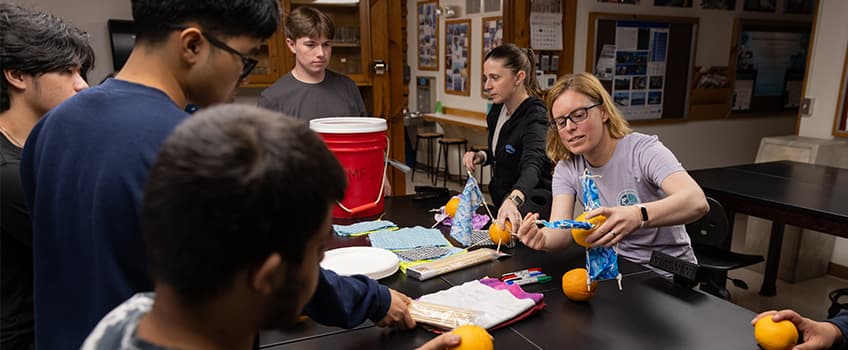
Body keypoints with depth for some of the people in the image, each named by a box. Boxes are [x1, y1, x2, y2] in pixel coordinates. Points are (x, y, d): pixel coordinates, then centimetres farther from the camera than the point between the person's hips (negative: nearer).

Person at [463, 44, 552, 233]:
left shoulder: (535, 115, -22)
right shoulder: (497, 109, 3)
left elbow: (533, 163, -41)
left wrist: (513, 200, -60)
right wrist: (482, 157, -2)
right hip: (500, 202, 7)